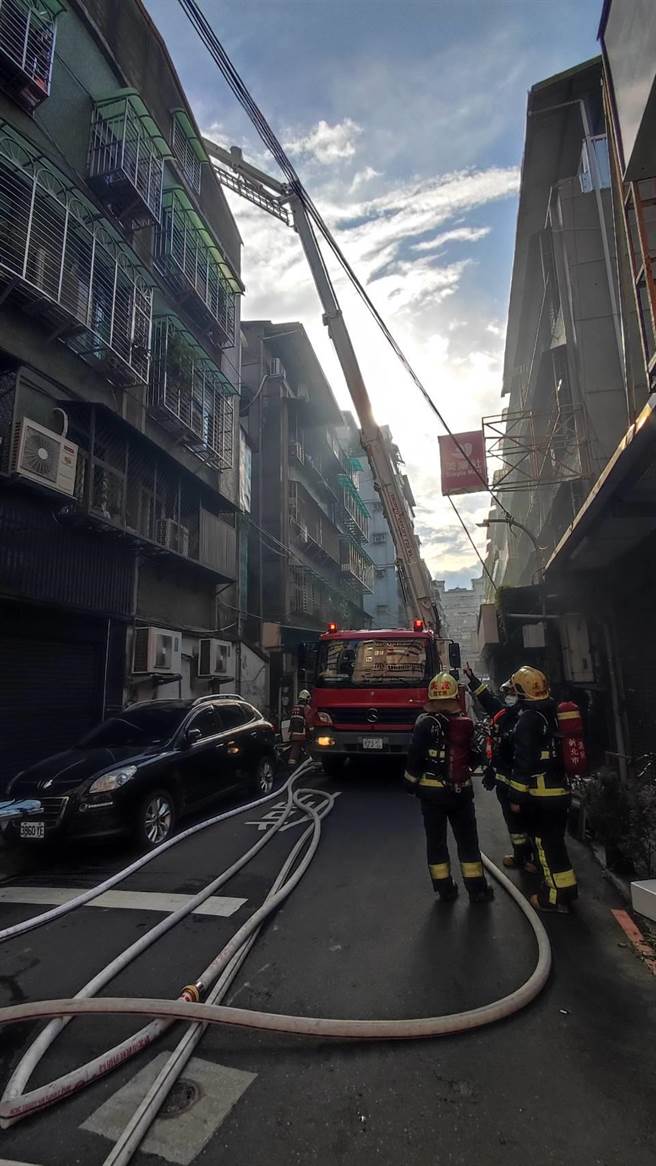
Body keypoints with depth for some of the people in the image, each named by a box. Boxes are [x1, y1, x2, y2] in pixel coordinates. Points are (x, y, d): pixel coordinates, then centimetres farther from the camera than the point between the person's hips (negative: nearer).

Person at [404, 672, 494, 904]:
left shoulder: (425, 723, -14)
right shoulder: (466, 724, -1)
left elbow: (414, 758, -15)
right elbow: (475, 757, 9)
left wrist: (411, 783, -1)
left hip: (432, 791, -2)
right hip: (461, 791, 3)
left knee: (436, 840, 10)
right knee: (468, 840, 13)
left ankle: (445, 889, 16)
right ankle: (476, 889, 19)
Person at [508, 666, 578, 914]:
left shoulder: (528, 719, -18)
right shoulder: (553, 713, 9)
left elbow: (524, 761, -21)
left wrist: (516, 796, -15)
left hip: (541, 793, -9)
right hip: (561, 789, 9)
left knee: (546, 844, 1)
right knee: (555, 840, 19)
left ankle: (556, 896, 8)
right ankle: (563, 887, 30)